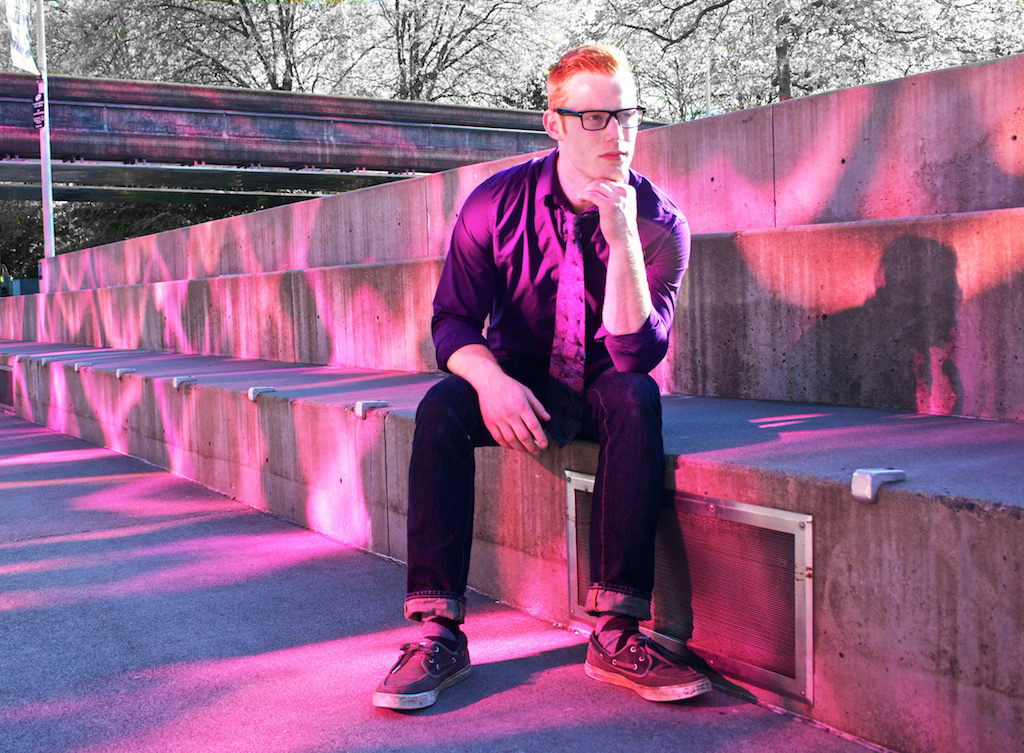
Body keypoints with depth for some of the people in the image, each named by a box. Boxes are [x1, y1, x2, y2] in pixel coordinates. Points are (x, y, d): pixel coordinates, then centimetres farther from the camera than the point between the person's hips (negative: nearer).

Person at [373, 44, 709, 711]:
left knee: (638, 397, -35)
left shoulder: (659, 222, -12)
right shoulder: (497, 204, -9)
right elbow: (453, 320, -8)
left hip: (603, 388, -1)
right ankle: (440, 631, -26)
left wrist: (621, 239, -33)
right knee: (442, 406, -29)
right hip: (521, 385, 1)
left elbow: (637, 354, -22)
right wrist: (490, 378, -30)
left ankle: (617, 633, -32)